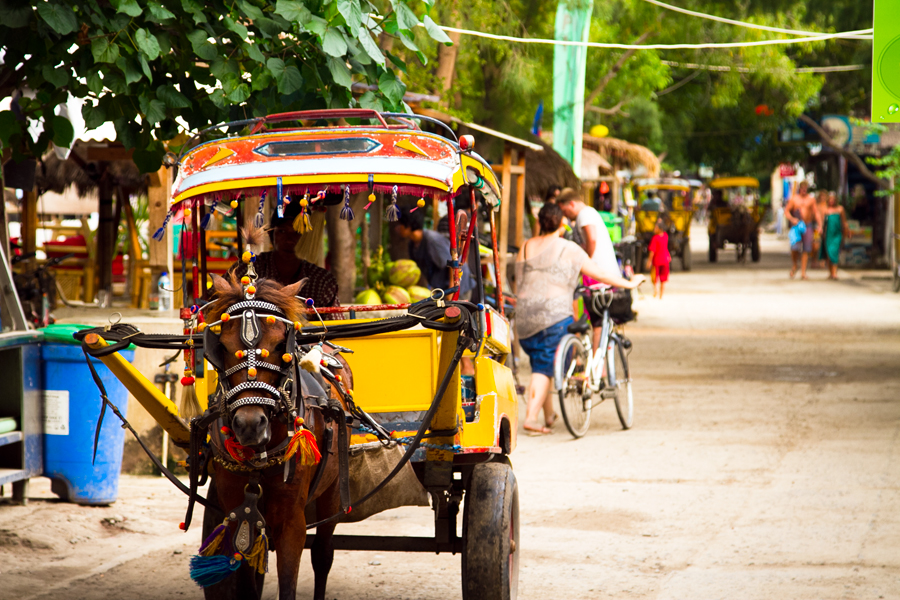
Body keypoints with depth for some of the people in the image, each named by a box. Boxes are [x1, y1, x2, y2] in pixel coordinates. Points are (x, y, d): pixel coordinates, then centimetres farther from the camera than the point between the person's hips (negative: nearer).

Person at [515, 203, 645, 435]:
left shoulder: (525, 248, 11)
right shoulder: (569, 249, -2)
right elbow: (598, 274, 1)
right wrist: (630, 284, 10)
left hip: (524, 317, 5)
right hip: (554, 313, -5)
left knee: (540, 364, 17)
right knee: (545, 366, -2)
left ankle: (549, 414, 23)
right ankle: (531, 417, -12)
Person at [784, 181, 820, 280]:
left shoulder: (811, 199, 8)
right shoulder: (793, 199, 4)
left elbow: (816, 212, 9)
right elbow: (786, 211, 2)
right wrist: (792, 219, -16)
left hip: (808, 226, 2)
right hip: (796, 225, -2)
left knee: (806, 249, -2)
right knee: (795, 247, -16)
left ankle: (803, 272, 3)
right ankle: (794, 266, 11)